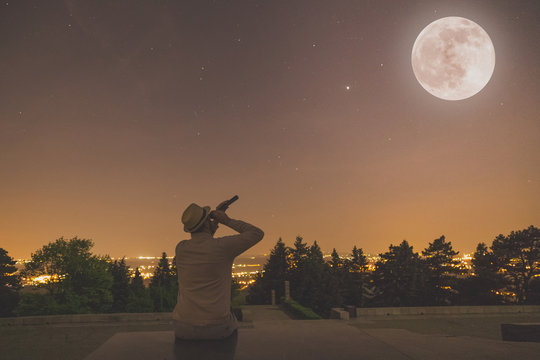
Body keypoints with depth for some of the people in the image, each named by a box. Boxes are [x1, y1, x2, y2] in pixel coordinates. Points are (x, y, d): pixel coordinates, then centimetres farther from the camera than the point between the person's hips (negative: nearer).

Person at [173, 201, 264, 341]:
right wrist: (228, 221, 0)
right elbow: (257, 233, -3)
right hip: (216, 329, -2)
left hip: (184, 329, 3)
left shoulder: (180, 248, -2)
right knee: (232, 325, 33)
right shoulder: (222, 246, -15)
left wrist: (213, 225, 17)